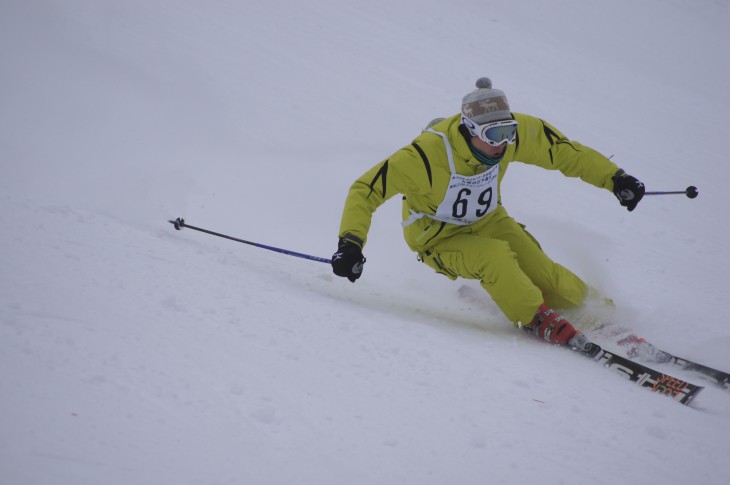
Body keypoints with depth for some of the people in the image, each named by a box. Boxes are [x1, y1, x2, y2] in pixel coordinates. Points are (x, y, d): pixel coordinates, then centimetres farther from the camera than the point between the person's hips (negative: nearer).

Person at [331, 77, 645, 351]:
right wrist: (350, 243, -41)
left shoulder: (516, 132, -21)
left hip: (487, 221, 4)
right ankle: (540, 322, -19)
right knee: (495, 257, -36)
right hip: (439, 238, -4)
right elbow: (366, 190, -29)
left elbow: (566, 152, -6)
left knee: (566, 291, -9)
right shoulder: (428, 154, -34)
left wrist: (615, 178, -11)